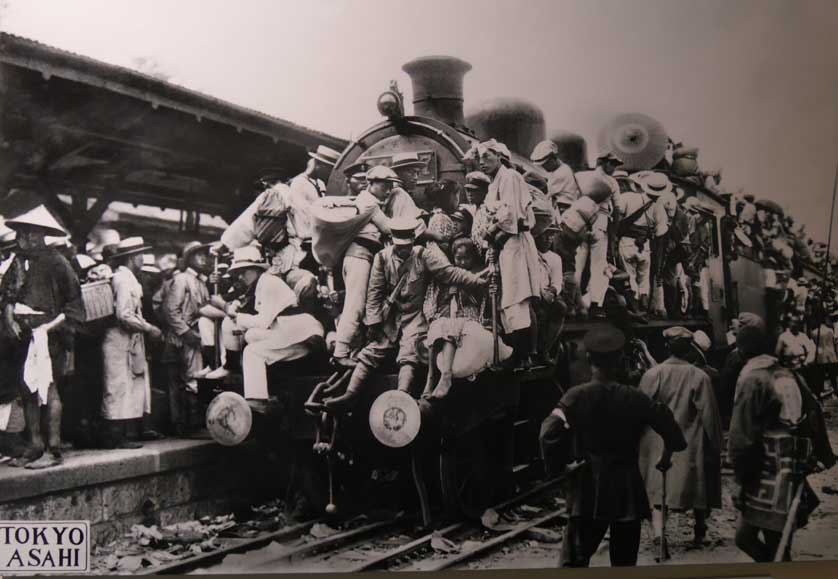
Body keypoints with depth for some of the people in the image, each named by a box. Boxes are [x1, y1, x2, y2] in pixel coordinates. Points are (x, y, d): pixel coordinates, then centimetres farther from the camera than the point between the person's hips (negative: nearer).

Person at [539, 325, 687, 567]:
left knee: (574, 560, 3)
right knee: (624, 562, 11)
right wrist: (666, 455, 19)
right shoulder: (635, 398, -3)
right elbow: (669, 427, -1)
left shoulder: (577, 396, -8)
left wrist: (555, 470, -4)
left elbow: (549, 434, -19)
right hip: (628, 490, 2)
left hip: (588, 491, -2)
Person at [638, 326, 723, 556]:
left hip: (658, 444, 0)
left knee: (658, 491, 1)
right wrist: (714, 447, 6)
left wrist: (642, 444, 11)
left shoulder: (652, 375, -9)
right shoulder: (700, 377, -10)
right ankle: (699, 532, 35)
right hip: (690, 444, 1)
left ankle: (659, 537, -16)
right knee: (696, 486, 19)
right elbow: (709, 416, -6)